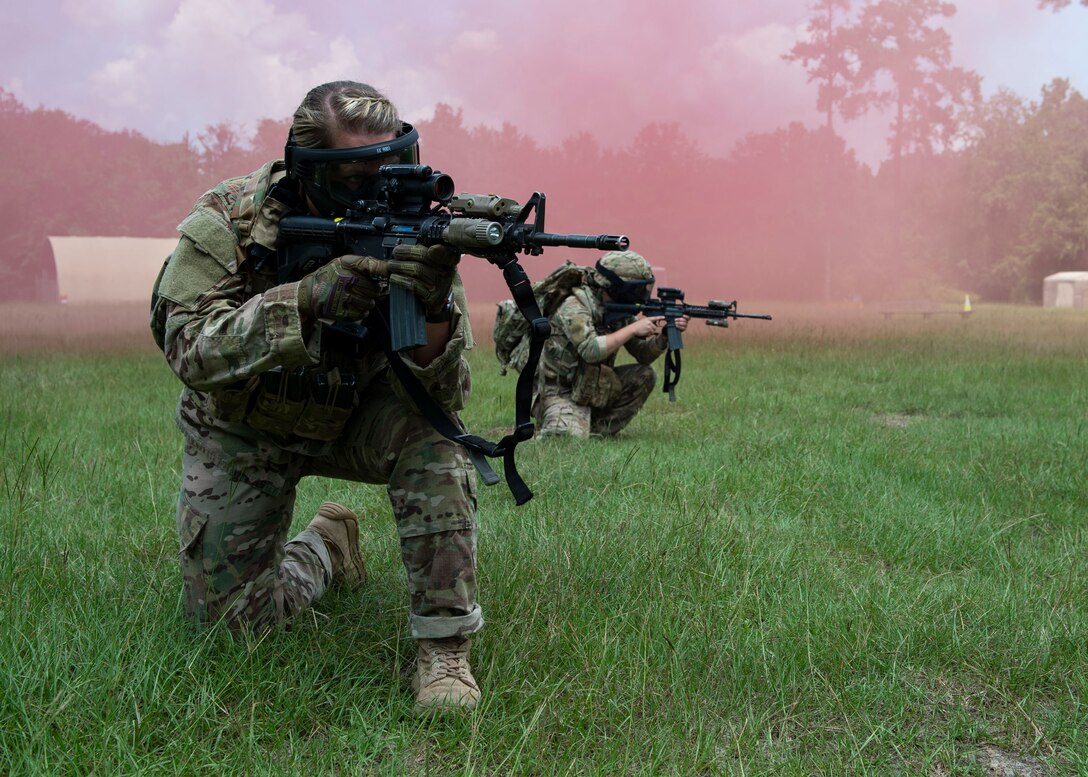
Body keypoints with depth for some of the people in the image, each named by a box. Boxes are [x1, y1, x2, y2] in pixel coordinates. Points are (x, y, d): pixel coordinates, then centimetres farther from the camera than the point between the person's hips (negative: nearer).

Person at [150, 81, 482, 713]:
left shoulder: (412, 233, -21)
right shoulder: (229, 219, -22)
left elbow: (442, 395, -27)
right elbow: (191, 350, -33)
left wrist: (435, 308, -48)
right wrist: (308, 299, -46)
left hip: (355, 416, 0)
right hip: (243, 429, 0)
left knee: (433, 434, -32)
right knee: (232, 615, -3)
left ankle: (445, 649, -22)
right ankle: (326, 547, 29)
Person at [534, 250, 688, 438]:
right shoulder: (574, 307, -20)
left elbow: (644, 355, 5)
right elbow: (590, 350, -35)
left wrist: (664, 334, -14)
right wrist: (633, 328, -29)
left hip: (595, 389, 8)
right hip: (561, 393, -8)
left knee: (645, 375, -7)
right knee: (570, 436, -32)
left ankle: (598, 429, -2)